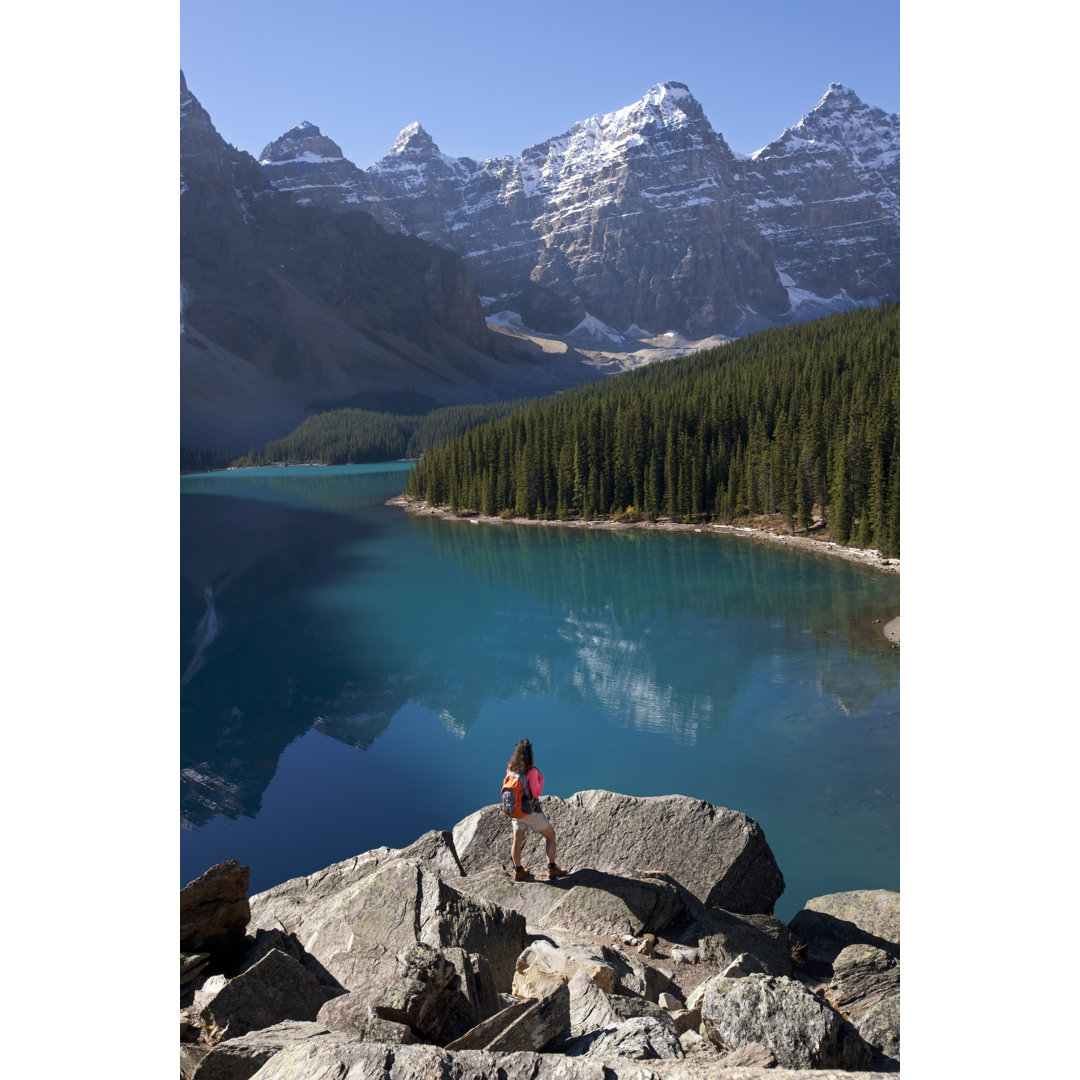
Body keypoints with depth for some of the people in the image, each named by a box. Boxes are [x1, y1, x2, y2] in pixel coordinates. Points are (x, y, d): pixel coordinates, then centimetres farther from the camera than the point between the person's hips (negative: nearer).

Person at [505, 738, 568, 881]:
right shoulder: (531, 771, -26)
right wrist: (541, 777, -7)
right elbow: (536, 793, -18)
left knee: (517, 840, 18)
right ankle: (552, 869, 15)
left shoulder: (511, 768, -8)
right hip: (531, 811, -5)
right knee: (550, 835, 13)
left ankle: (518, 871, 31)